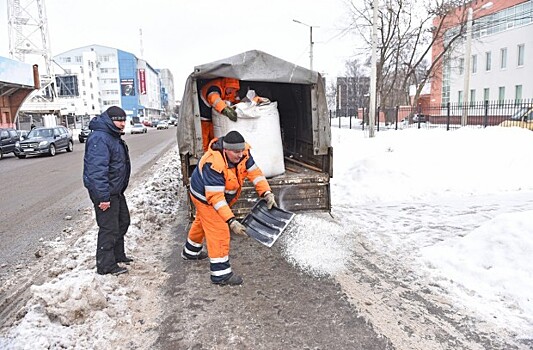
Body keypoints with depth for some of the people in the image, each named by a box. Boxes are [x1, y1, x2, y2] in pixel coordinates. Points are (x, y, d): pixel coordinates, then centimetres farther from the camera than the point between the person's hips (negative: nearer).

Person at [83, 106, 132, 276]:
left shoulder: (113, 137, 14)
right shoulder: (99, 138, -21)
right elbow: (97, 170, -28)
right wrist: (103, 197, -29)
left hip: (116, 191, 11)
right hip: (106, 193, -11)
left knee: (123, 222, 21)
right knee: (109, 228, -3)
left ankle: (117, 254, 37)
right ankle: (106, 265, 10)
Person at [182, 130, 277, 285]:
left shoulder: (242, 152, -20)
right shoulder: (213, 165, -41)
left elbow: (254, 172, -16)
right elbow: (215, 197, -42)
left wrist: (267, 193, -29)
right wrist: (231, 221, -47)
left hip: (221, 195, 9)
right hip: (205, 197, -9)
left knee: (202, 222, 27)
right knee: (219, 232, -11)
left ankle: (190, 252, 53)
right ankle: (221, 274, 0)